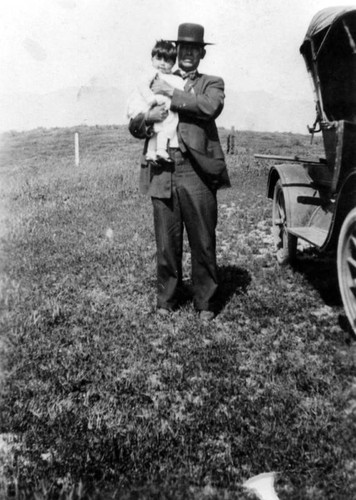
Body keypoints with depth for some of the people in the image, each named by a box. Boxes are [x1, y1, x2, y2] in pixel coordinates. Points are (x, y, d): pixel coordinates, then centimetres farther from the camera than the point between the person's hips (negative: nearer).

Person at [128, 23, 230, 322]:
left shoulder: (211, 84, 12)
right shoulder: (157, 85, 21)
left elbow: (210, 107, -13)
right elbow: (134, 127, 16)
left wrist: (172, 93, -10)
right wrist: (148, 116, -6)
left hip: (196, 170, -2)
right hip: (162, 171, 3)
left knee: (203, 242, 2)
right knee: (166, 243, 7)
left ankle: (206, 303, 15)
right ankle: (167, 299, 21)